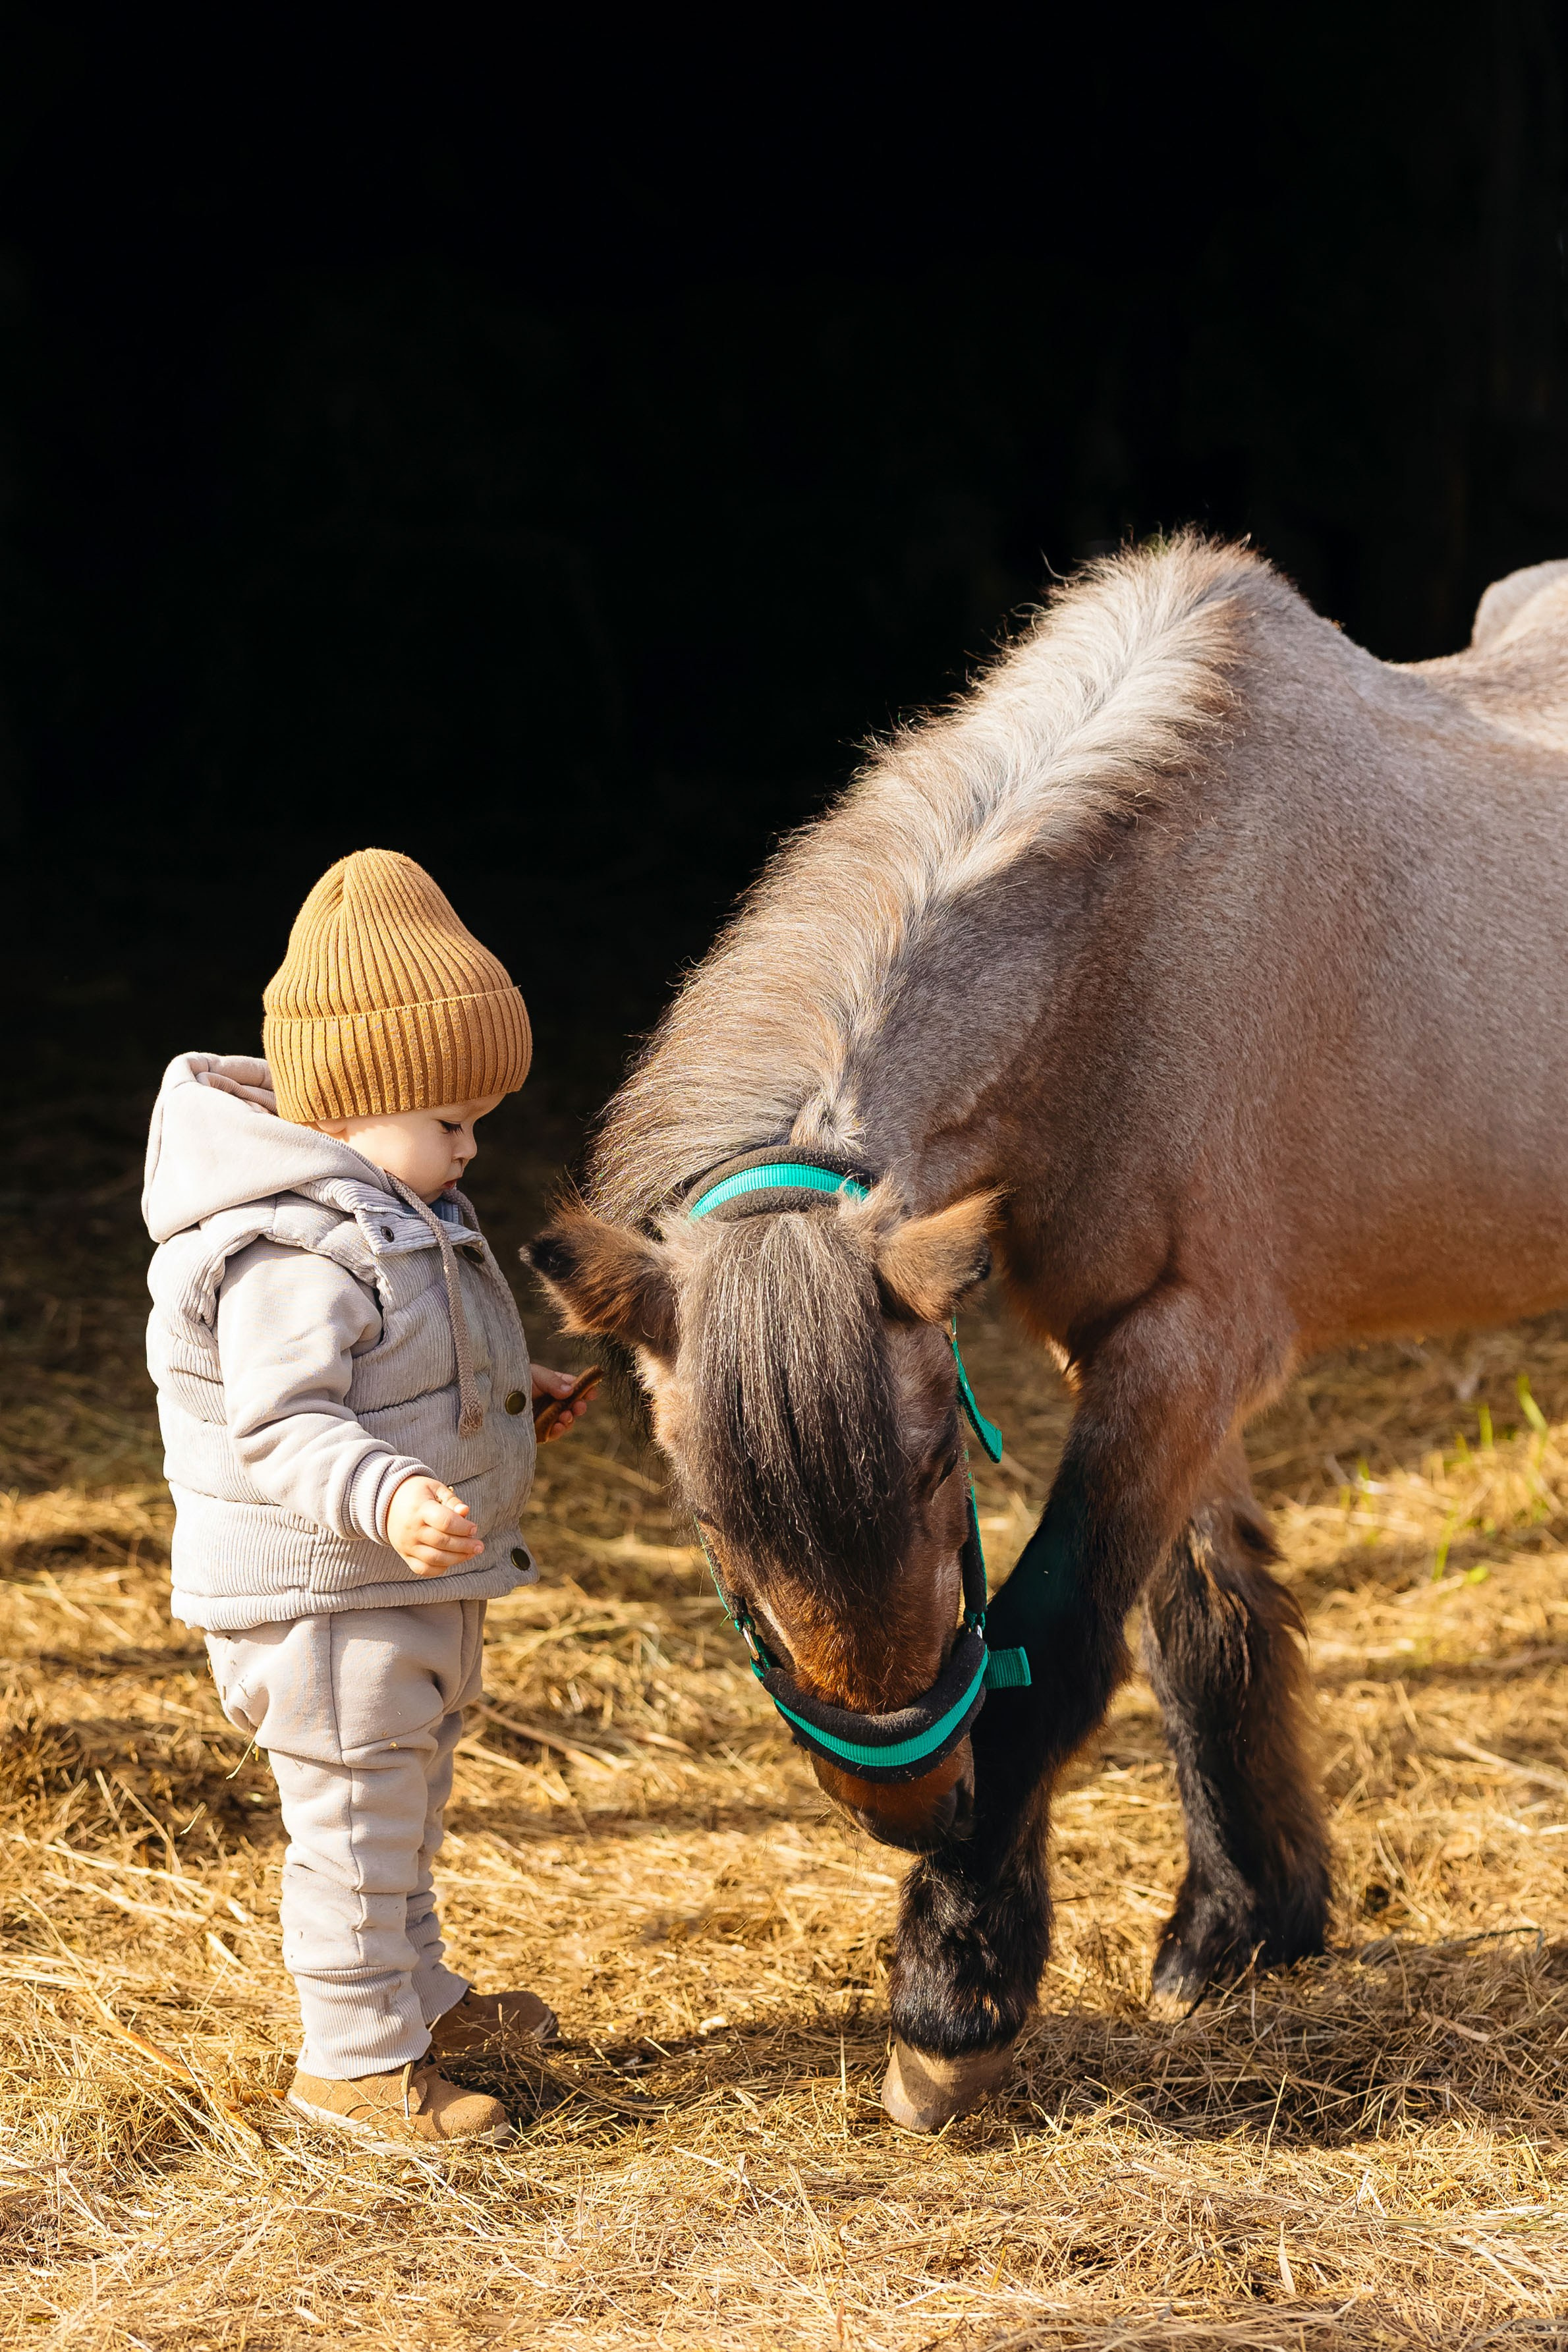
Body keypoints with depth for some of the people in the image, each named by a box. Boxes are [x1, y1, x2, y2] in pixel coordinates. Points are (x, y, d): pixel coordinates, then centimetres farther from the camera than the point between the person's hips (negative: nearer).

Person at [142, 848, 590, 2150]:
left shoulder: (380, 1209, 9)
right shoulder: (296, 1252, -27)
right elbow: (280, 1426, -34)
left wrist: (505, 1390, 25)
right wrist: (388, 1499, -47)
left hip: (411, 1592, 11)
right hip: (326, 1601, -11)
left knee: (406, 1803, 25)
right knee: (358, 1822, 0)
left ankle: (416, 1995, 43)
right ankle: (357, 2058, 12)